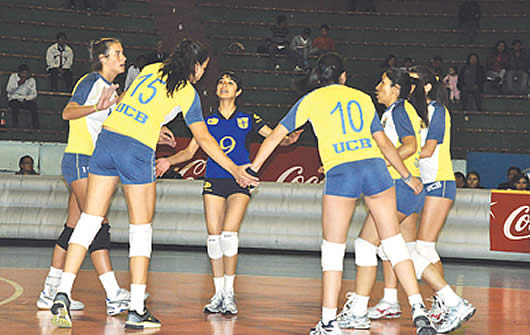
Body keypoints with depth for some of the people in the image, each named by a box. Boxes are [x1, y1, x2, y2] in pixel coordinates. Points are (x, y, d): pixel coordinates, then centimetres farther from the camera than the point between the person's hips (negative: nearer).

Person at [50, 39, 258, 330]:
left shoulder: (150, 70, 18)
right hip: (137, 151, -5)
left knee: (89, 220, 6)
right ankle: (137, 310, 3)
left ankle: (63, 294, -4)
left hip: (107, 139, 5)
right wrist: (235, 170, 16)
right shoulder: (187, 92, 4)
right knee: (141, 229, 5)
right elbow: (204, 140, 8)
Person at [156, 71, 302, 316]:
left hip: (239, 181, -2)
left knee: (229, 234, -17)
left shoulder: (248, 119, 8)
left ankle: (229, 293, -8)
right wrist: (169, 161, -4)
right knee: (214, 236, -4)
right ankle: (218, 293, 7)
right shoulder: (208, 121, 12)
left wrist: (288, 140, -13)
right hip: (213, 181, 2)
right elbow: (190, 151, 13)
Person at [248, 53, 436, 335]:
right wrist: (407, 176, 37)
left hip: (340, 172, -2)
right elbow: (384, 143, 27)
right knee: (393, 241, 9)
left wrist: (252, 169, 29)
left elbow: (275, 137, 19)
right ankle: (418, 309, 2)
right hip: (375, 164, 2)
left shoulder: (311, 100, 16)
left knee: (333, 249, 6)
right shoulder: (362, 98, 23)